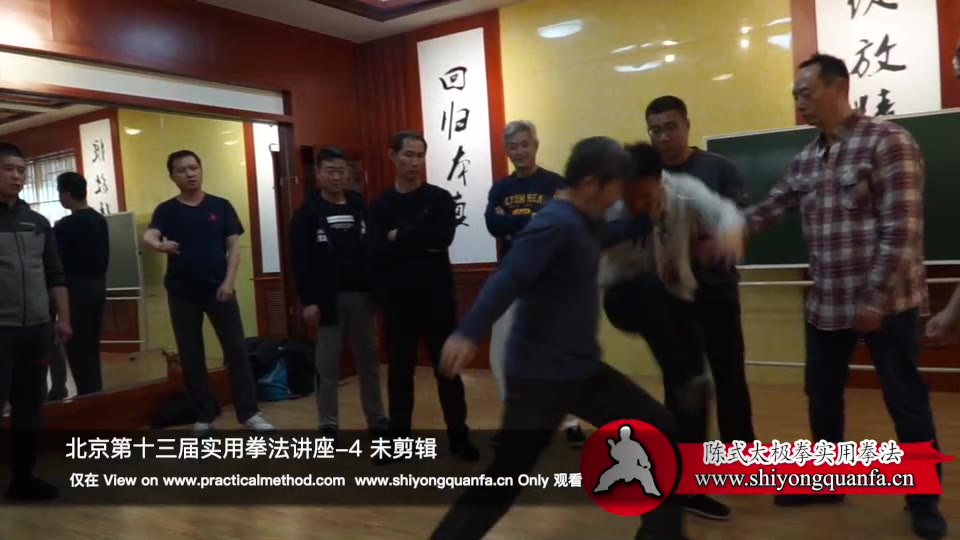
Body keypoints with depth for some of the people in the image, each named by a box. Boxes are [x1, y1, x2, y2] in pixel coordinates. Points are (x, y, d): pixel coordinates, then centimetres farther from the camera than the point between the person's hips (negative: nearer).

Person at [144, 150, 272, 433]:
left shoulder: (221, 206, 3)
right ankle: (205, 416, 19)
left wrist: (229, 281, -11)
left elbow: (233, 245, 1)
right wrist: (160, 245, -40)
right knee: (190, 356, 7)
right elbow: (148, 235, -16)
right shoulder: (166, 210, 2)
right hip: (182, 293, 1)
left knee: (236, 350, -1)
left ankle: (249, 413, 8)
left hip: (219, 289, 0)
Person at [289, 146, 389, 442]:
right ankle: (328, 425, 14)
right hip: (328, 297, -3)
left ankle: (377, 419, 22)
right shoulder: (308, 212, -1)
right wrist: (307, 300, -12)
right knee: (328, 364, 4)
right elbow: (300, 260, -6)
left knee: (369, 360, 10)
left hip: (361, 295, 3)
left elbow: (375, 249, 6)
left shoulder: (361, 206, 7)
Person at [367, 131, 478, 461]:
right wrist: (423, 244, -17)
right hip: (398, 301, 1)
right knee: (399, 372, 9)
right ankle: (399, 439, 22)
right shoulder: (380, 206, 6)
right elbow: (379, 251, -11)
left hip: (437, 298, -1)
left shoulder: (440, 198, 1)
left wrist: (401, 236, -12)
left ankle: (459, 437, 19)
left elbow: (443, 236, -18)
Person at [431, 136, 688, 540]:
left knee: (662, 434, 12)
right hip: (540, 375, -9)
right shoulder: (556, 223, -20)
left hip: (582, 369, 10)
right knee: (505, 477, -4)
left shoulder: (583, 220, 8)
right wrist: (468, 334, -42)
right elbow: (507, 279, -32)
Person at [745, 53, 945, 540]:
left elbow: (902, 230, -17)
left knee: (905, 402, 6)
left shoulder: (888, 142, -12)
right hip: (825, 304, 7)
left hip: (885, 303, -6)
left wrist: (876, 298, -20)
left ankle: (924, 500, 24)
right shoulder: (804, 161, 9)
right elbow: (766, 212, 11)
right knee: (822, 395, 16)